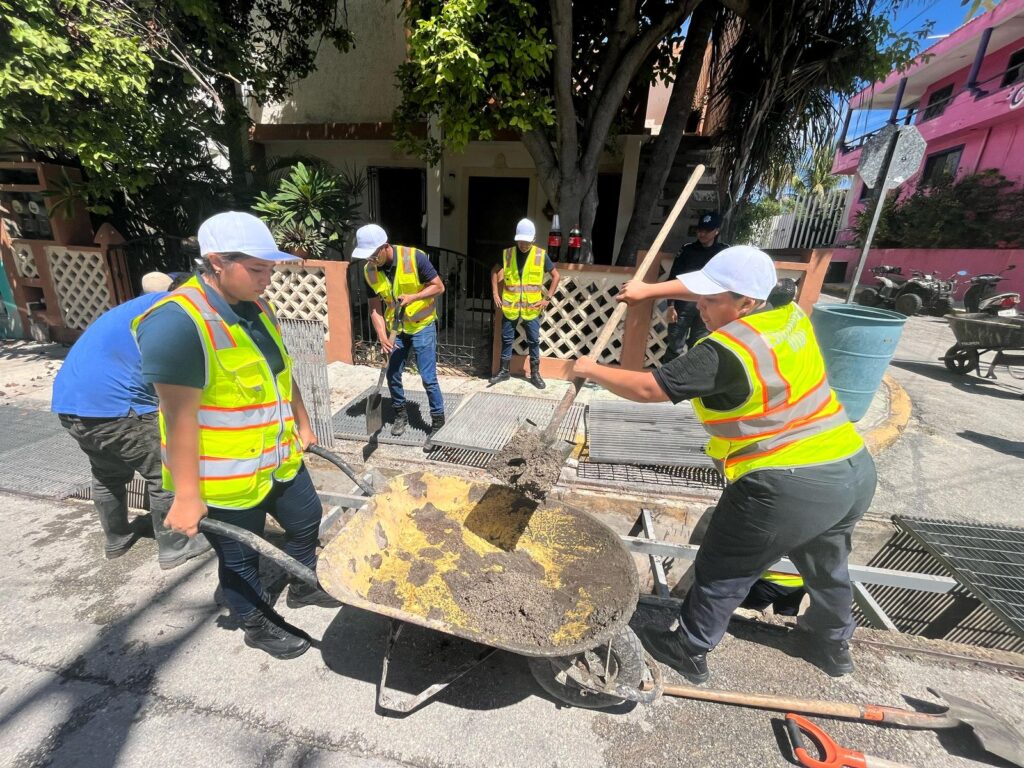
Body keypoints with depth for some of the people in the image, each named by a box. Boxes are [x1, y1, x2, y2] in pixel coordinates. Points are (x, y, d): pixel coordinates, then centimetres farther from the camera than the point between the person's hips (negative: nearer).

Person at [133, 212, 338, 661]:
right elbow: (180, 416, -24)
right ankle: (259, 625, 42)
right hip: (225, 479, -8)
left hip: (279, 459, 8)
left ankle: (303, 587, 50)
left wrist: (302, 425, 17)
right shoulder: (178, 323, -24)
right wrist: (187, 496, -20)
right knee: (240, 559, 16)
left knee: (306, 520, 23)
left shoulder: (255, 307, 3)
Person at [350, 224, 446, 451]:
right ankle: (400, 415, 33)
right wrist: (383, 337, -15)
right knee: (393, 375, 11)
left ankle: (438, 422, 10)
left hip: (422, 326, -5)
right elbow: (375, 307, -3)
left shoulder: (415, 257, -20)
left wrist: (412, 297, -26)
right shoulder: (369, 270, -6)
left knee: (428, 378, -6)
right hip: (396, 329, 5)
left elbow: (438, 287, -13)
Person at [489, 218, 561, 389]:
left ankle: (535, 374, 20)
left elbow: (555, 276, 4)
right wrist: (495, 294, 5)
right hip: (510, 306, 1)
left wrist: (548, 298, -3)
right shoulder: (507, 253, -1)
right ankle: (504, 371, 24)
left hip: (532, 307, -1)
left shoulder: (541, 255, -5)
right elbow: (494, 272, 14)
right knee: (507, 339, 9)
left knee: (534, 340, 6)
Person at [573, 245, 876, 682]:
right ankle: (832, 645, 58)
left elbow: (647, 389, -17)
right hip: (855, 470, 9)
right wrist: (652, 289, 19)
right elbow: (725, 289, 18)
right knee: (825, 564, 32)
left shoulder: (723, 352, -21)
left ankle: (689, 653, 32)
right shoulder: (790, 314, 4)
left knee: (721, 573, 12)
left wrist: (592, 370, -2)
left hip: (790, 488, -9)